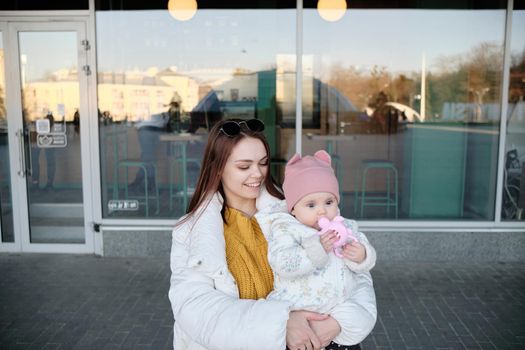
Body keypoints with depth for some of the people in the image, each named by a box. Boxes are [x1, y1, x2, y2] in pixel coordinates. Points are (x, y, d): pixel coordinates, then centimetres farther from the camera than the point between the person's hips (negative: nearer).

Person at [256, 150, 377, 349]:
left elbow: (367, 259, 9)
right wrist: (315, 249, -31)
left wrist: (361, 257, -15)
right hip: (299, 309, -4)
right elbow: (281, 263, -22)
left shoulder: (345, 227, 6)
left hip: (342, 303, 4)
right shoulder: (285, 229, -7)